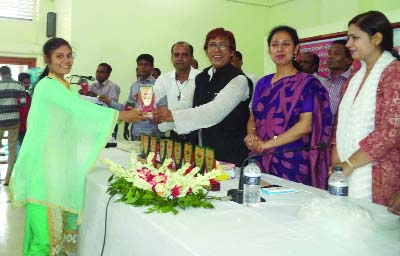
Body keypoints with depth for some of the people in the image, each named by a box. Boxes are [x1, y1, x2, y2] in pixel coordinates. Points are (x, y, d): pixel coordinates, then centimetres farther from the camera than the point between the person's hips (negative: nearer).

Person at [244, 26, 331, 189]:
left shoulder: (307, 83, -3)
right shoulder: (263, 83, 12)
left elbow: (306, 125, -13)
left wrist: (267, 143, -16)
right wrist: (251, 135, -8)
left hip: (292, 163, -4)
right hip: (262, 161, 4)